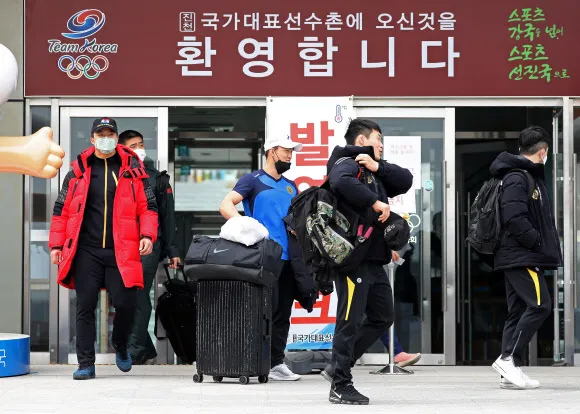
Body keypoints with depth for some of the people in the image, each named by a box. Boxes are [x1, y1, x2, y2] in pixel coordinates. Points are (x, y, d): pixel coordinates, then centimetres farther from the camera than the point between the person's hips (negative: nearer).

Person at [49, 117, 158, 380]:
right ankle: (86, 363, 7)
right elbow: (61, 209, 12)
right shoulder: (78, 170, 10)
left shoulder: (133, 169, 8)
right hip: (86, 252, 1)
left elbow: (147, 206, 7)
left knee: (126, 303, -5)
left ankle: (120, 345, 24)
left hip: (121, 251, -1)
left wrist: (147, 235, -9)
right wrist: (56, 244, 6)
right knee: (85, 306, 0)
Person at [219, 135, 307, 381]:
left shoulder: (291, 187, 21)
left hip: (289, 257, 6)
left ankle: (276, 363, 11)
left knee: (283, 312, 6)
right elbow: (225, 206, -9)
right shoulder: (253, 180, 2)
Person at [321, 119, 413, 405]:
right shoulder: (346, 163, -7)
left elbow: (406, 180, 10)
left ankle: (338, 367, 23)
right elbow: (342, 182, -30)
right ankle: (340, 386, 3)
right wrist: (376, 203, -24)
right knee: (350, 321, -5)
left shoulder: (373, 172, 21)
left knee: (382, 318, 15)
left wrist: (377, 167, -3)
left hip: (374, 258, 10)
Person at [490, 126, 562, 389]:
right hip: (522, 258, -10)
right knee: (540, 305, -14)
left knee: (518, 312, 8)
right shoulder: (517, 179, -12)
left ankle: (509, 372, 8)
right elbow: (514, 219, -22)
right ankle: (508, 358, -14)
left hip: (519, 258, 10)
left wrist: (546, 246, 11)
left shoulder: (530, 177, 19)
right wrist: (540, 244, -18)